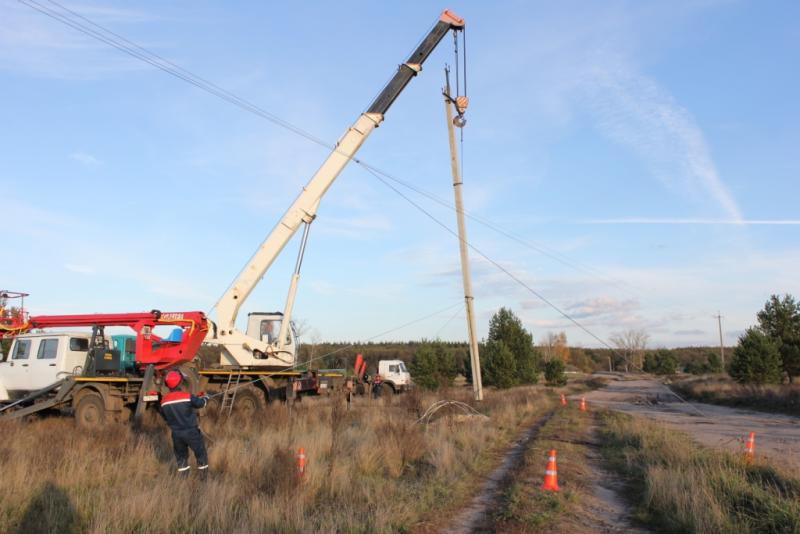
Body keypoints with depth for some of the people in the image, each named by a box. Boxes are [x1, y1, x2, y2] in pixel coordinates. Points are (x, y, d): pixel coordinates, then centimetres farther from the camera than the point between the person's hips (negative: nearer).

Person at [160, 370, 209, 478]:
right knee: (200, 454, 13)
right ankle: (204, 477, 20)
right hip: (191, 432, -3)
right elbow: (200, 403, -1)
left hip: (176, 434, 4)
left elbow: (165, 417, 9)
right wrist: (205, 398, 21)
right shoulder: (187, 397, -19)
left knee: (181, 457, 19)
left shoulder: (164, 401, -6)